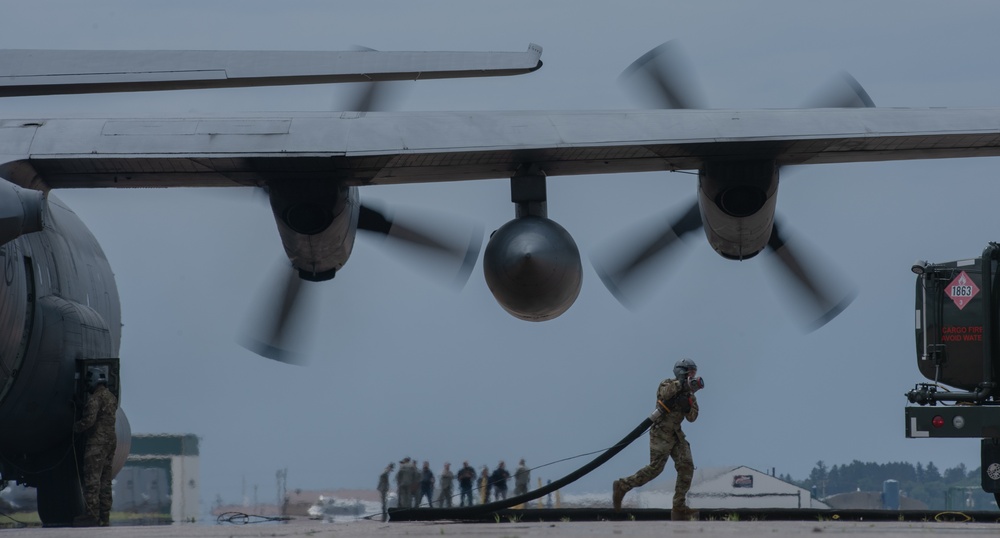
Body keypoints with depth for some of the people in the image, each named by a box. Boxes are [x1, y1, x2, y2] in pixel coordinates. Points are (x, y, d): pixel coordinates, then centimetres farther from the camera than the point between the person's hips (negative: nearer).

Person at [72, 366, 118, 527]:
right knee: (105, 480, 11)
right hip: (111, 440, 9)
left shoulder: (95, 398, -14)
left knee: (92, 478, -8)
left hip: (97, 441, -9)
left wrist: (76, 427, -3)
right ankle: (105, 516, 11)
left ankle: (92, 514, -12)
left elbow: (89, 419, -22)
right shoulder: (112, 397, 15)